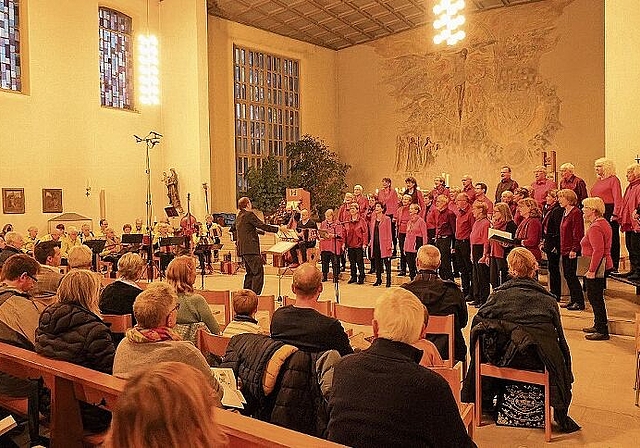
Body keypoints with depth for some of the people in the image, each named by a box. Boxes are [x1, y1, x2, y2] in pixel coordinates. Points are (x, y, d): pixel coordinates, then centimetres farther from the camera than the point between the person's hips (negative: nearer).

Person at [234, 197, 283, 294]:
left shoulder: (239, 216, 18)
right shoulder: (249, 214, -10)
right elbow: (262, 225, -14)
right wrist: (278, 228, -9)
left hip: (243, 249, 10)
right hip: (250, 249, -10)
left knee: (250, 272, 16)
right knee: (258, 271, -7)